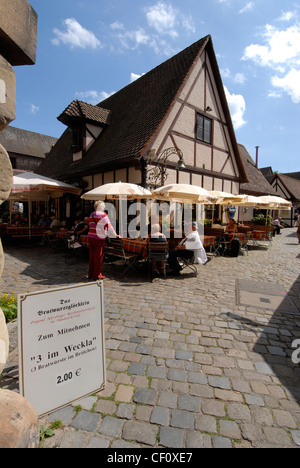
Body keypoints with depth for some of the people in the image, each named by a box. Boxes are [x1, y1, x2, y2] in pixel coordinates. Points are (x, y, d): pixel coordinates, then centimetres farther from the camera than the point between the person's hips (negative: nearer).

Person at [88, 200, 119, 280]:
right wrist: (115, 235, 3)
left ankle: (90, 274, 22)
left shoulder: (91, 215, 14)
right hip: (99, 238, -7)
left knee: (92, 256, 14)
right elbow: (109, 226, -6)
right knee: (98, 256, 1)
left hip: (90, 237, 7)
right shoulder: (103, 215, -6)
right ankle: (97, 275, 8)